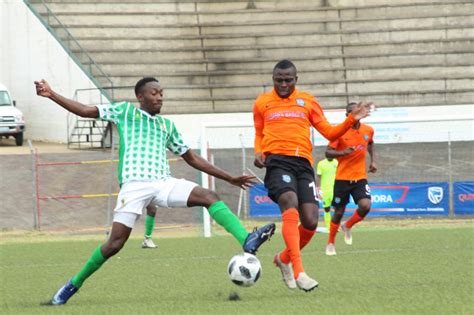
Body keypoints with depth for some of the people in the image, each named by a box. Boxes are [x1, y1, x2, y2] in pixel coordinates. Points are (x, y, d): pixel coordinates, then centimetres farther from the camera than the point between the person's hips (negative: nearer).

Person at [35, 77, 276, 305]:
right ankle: (74, 285, 6)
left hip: (163, 182, 4)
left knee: (210, 197, -19)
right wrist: (51, 95, 1)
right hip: (134, 184, -4)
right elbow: (86, 111, 11)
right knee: (115, 243, -11)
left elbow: (192, 159, 29)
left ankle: (247, 242, -34)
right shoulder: (125, 111, 13)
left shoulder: (167, 125, 24)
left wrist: (230, 178, 26)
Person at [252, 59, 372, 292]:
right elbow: (259, 134, 25)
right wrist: (258, 152, 4)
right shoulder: (262, 103, 15)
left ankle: (284, 259, 21)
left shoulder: (307, 101, 17)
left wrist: (352, 120, 2)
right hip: (277, 161, -3)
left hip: (303, 163, 3)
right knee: (291, 207, -28)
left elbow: (330, 133, 17)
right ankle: (298, 272, -35)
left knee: (310, 222, -9)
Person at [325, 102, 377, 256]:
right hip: (342, 178, -3)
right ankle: (331, 243, 24)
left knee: (365, 206, -18)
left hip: (360, 177, 3)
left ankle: (348, 226, 12)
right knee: (339, 211, 3)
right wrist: (343, 152, -28)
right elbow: (328, 152, -10)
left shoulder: (368, 130, 3)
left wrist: (373, 160, 14)